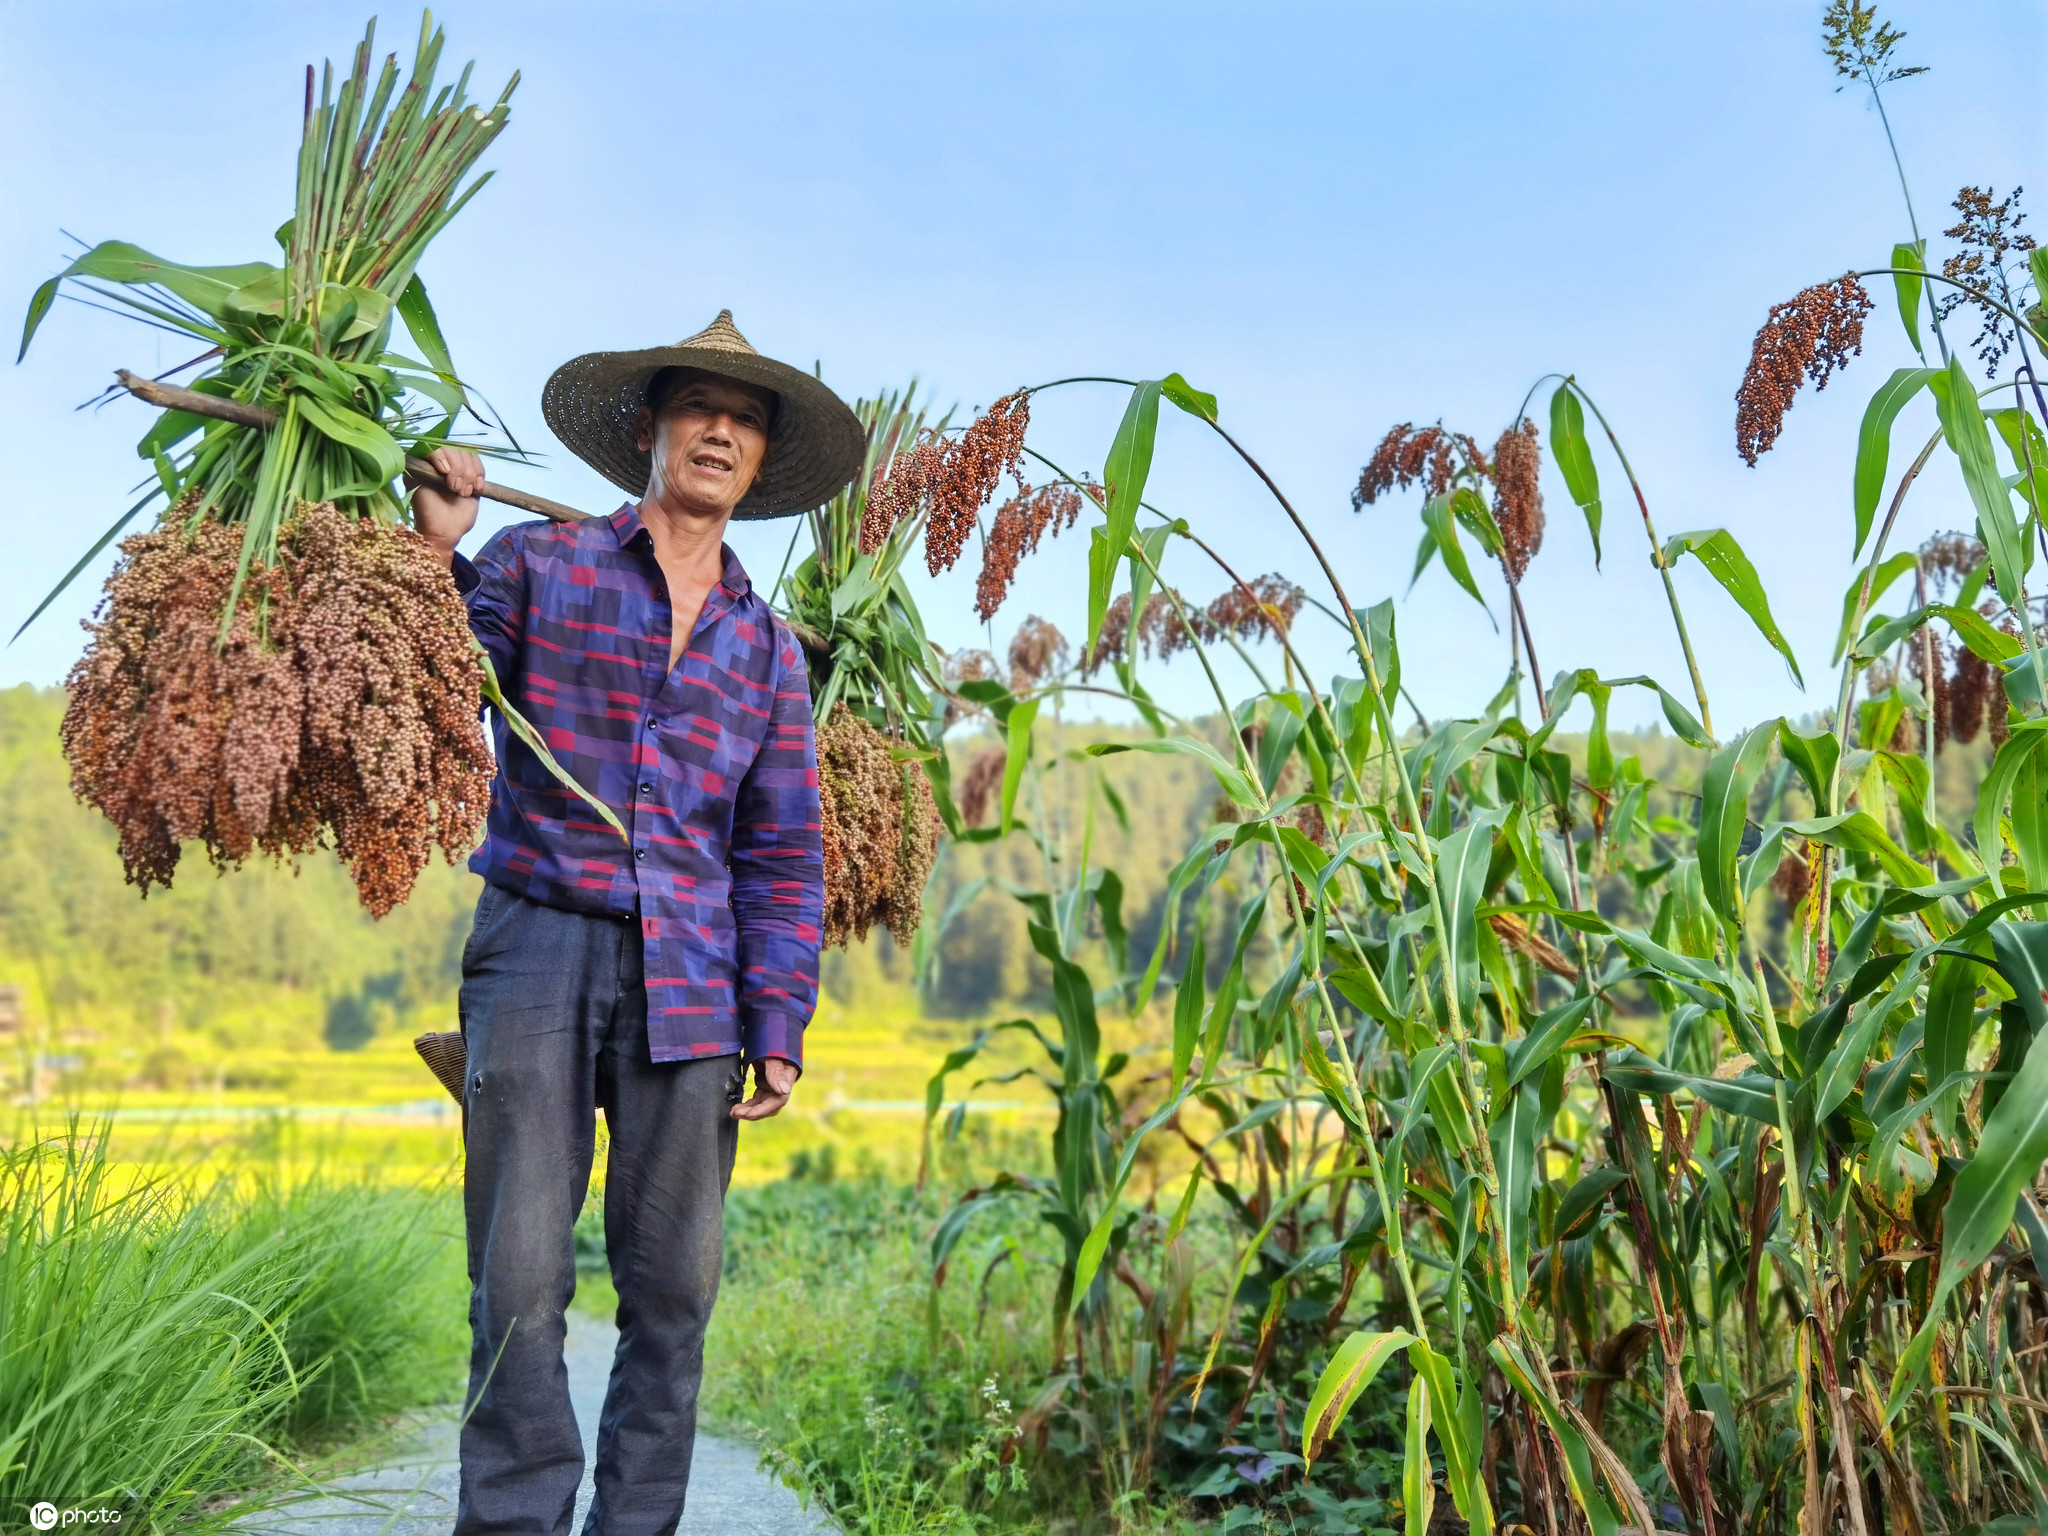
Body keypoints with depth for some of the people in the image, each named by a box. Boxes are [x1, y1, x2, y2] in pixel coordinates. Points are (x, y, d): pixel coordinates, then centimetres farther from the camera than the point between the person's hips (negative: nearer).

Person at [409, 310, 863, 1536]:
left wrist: (778, 1028, 6)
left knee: (674, 1283, 5)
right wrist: (435, 552, -11)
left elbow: (783, 854, 13)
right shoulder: (538, 566, 7)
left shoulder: (767, 645, 14)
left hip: (690, 983, 3)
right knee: (522, 1276, -4)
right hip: (540, 946, -2)